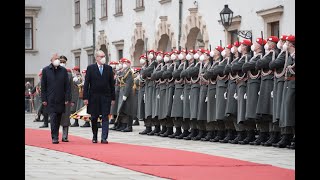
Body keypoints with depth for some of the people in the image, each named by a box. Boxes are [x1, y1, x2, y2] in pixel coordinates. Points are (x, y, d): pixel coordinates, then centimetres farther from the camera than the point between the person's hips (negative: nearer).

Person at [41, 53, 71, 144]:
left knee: (58, 119, 9)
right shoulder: (46, 70, 3)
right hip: (50, 100, -2)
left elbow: (67, 85, 6)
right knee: (53, 118, -11)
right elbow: (43, 86, 3)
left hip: (61, 100, 2)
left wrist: (67, 98, -1)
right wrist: (44, 99, -3)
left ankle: (55, 136, 21)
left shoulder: (63, 70, 7)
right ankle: (54, 137, -13)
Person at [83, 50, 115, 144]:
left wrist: (113, 97, 4)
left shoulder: (109, 68, 6)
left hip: (106, 97, 1)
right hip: (94, 97, -1)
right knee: (94, 118, 7)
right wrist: (85, 97, -8)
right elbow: (86, 83, -2)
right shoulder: (90, 68, 0)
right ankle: (95, 136, 25)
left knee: (105, 117, -4)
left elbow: (112, 83, 7)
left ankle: (104, 138, -6)